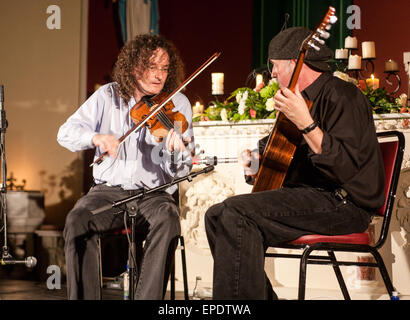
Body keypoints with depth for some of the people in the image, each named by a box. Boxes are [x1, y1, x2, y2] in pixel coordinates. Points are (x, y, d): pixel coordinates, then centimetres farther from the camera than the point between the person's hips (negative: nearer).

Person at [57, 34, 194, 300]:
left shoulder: (178, 104, 3)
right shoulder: (108, 96, 6)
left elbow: (182, 170, -4)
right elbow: (66, 133, -2)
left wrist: (178, 150, -29)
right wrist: (97, 138, -23)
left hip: (153, 193, -1)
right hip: (108, 191, 1)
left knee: (168, 219, -34)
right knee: (77, 220, -29)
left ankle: (149, 296, -28)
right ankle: (83, 297, -20)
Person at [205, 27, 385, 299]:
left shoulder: (341, 96, -13)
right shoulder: (310, 98, 19)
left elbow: (345, 167, -27)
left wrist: (306, 124, -33)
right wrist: (259, 164, 17)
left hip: (344, 203, -11)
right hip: (311, 195, 11)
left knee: (236, 213, -27)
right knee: (216, 216, 7)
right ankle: (262, 296, 10)